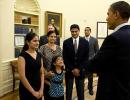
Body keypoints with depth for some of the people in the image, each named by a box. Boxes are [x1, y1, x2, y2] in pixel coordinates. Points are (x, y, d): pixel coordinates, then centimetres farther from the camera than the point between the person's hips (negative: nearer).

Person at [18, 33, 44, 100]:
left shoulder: (39, 55, 5)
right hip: (27, 90, -5)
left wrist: (41, 89, -3)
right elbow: (22, 76, -18)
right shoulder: (23, 56, -13)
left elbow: (42, 73, 7)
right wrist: (33, 92, -15)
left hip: (38, 90, 6)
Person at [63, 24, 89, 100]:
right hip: (69, 70, 0)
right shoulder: (66, 42, -2)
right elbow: (65, 58, -2)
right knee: (68, 90, 7)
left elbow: (86, 58, -2)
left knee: (80, 90, 7)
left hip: (80, 70, 0)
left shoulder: (85, 42, -1)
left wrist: (79, 69, -9)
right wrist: (72, 69, -8)